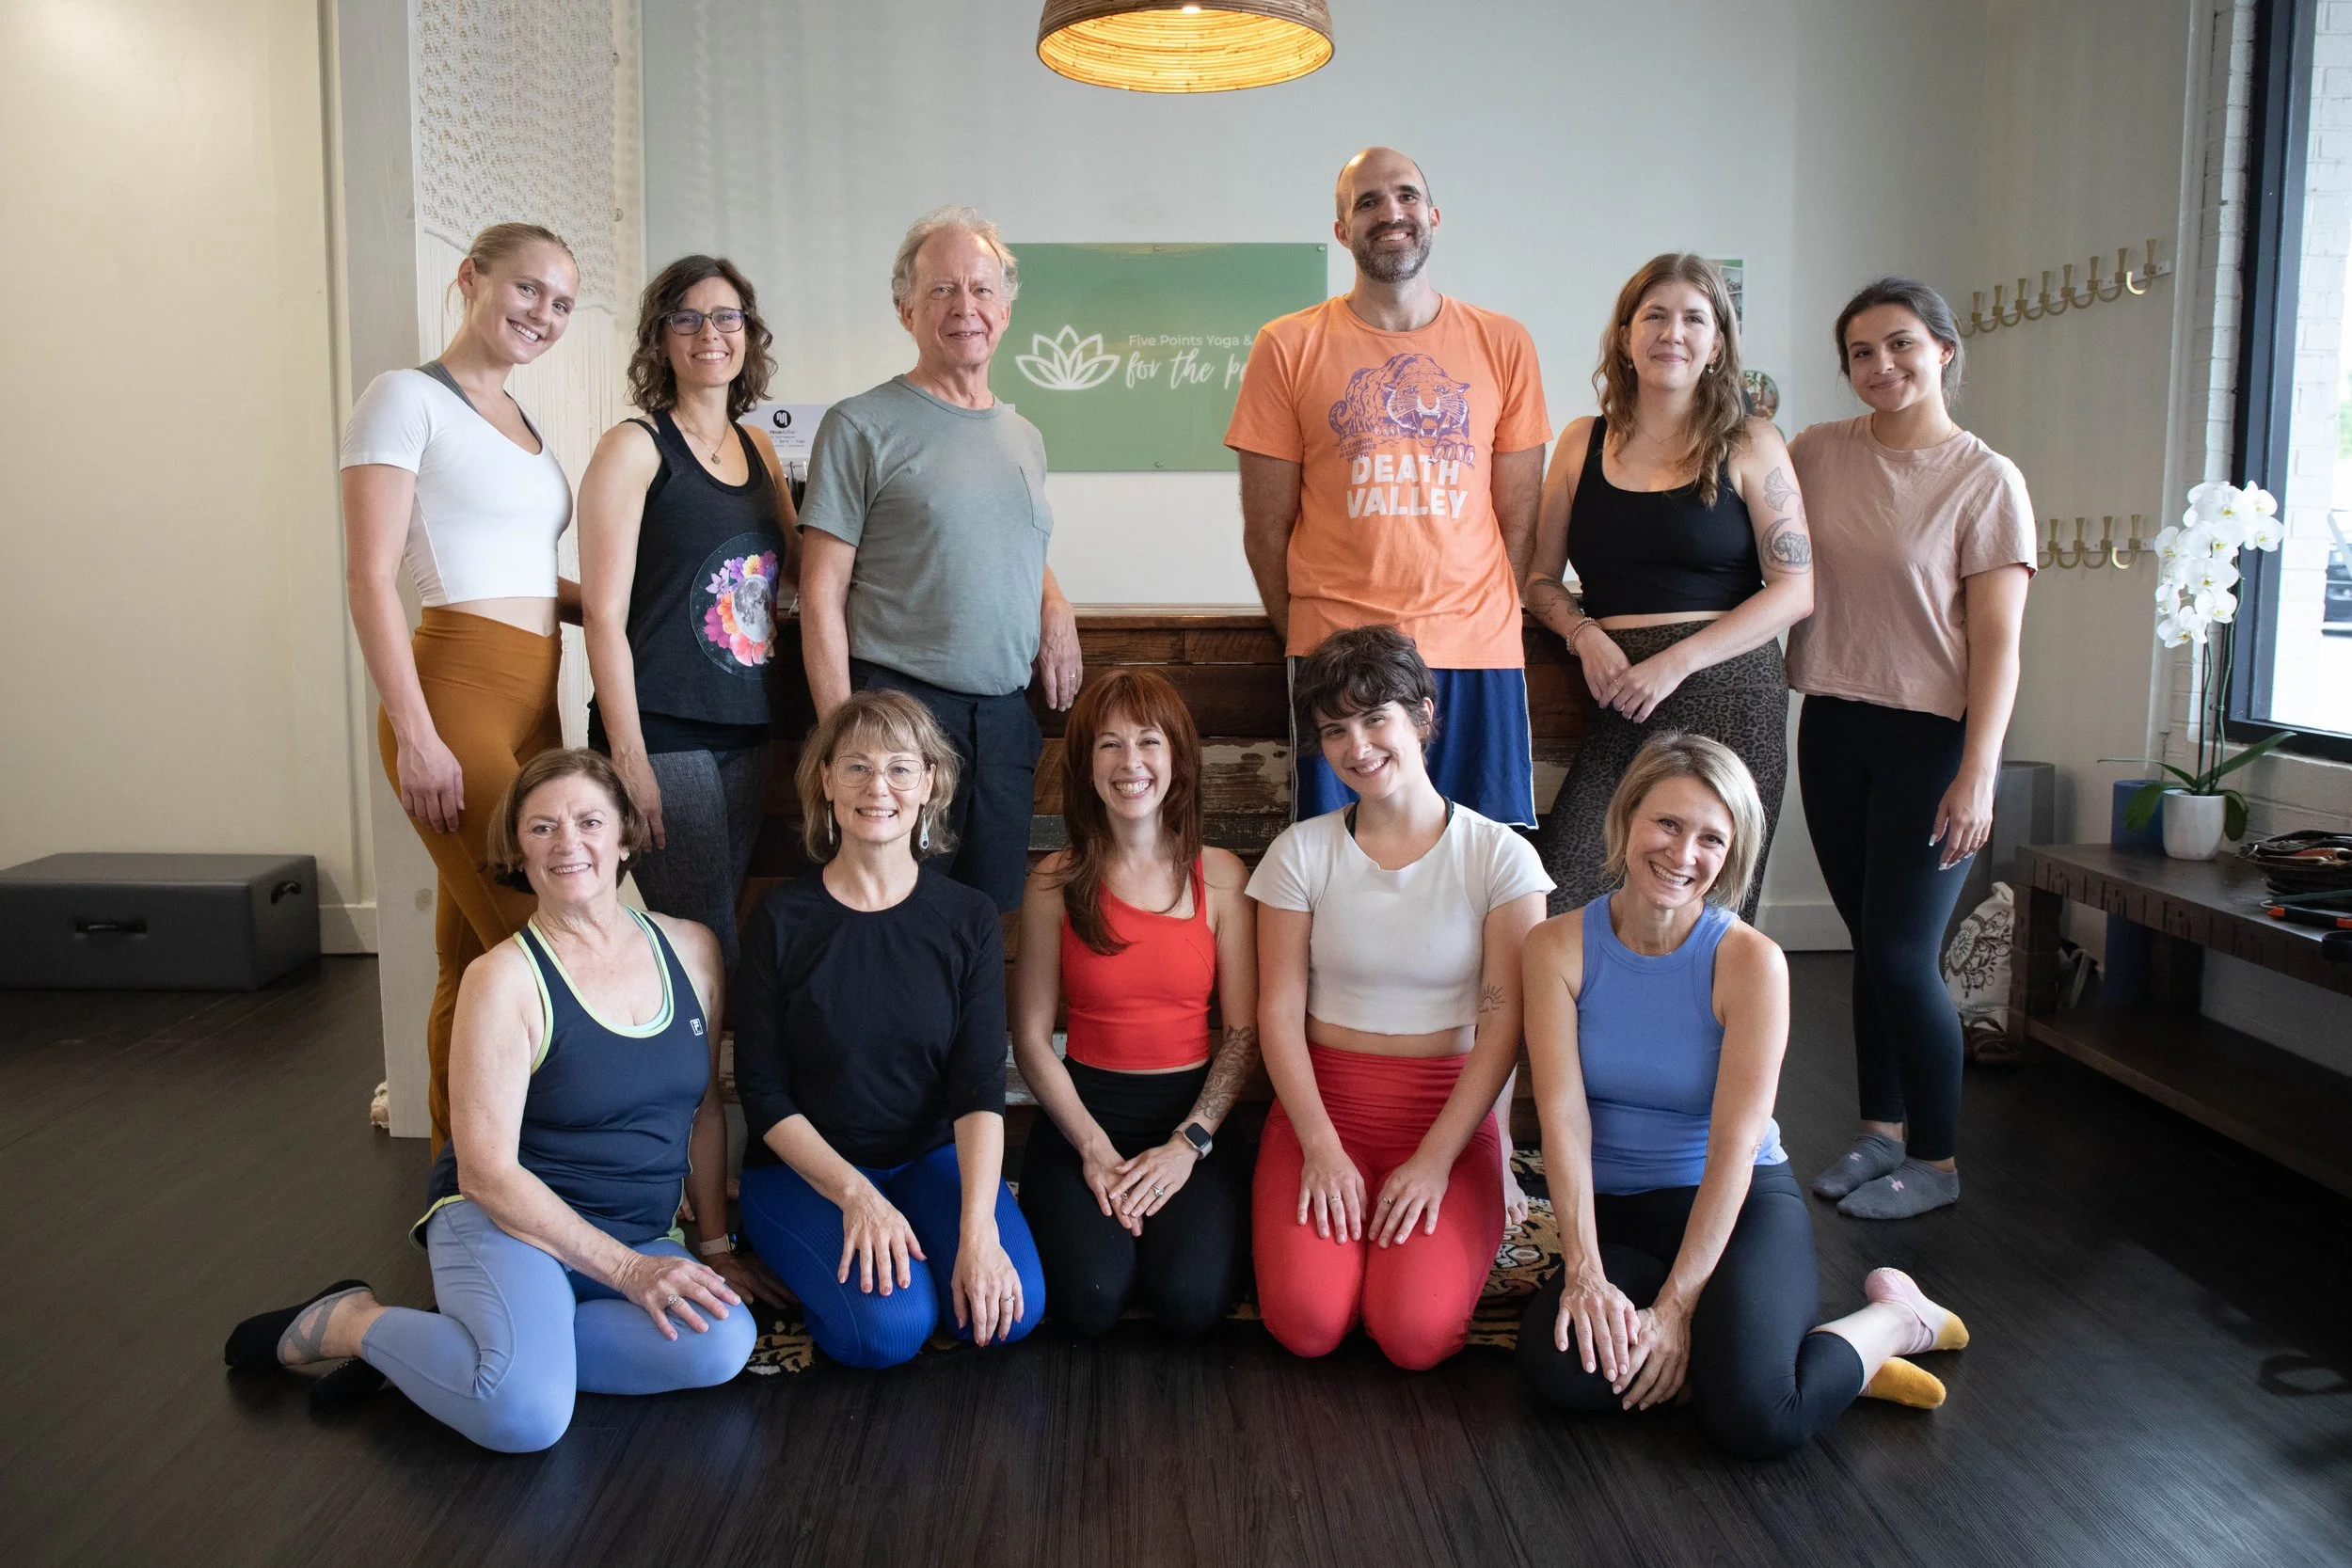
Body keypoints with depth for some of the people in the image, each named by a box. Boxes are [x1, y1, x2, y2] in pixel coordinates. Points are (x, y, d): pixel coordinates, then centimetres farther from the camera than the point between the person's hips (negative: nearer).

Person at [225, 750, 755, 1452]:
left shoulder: (691, 949, 3)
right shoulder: (503, 978, -11)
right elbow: (487, 1171, -14)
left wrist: (713, 1242, 10)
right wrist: (626, 1270, -17)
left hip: (640, 1236, 5)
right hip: (507, 1223, -4)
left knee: (722, 1344, -27)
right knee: (525, 1414, -32)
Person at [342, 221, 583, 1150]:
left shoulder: (519, 419, 21)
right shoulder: (408, 398, -2)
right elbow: (370, 579, -9)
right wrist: (415, 735, -17)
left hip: (534, 705, 7)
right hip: (459, 696, -7)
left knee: (476, 962, 10)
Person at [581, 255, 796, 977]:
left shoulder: (758, 449, 14)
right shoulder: (636, 447, -5)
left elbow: (802, 572, 23)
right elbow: (604, 612, -10)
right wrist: (629, 758, -17)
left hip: (746, 729, 6)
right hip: (663, 732, -6)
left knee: (713, 937, 12)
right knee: (707, 949, -5)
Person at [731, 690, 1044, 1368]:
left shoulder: (968, 920, -2)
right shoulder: (782, 921, -6)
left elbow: (980, 1089, -8)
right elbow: (764, 1094, -6)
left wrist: (978, 1229, -22)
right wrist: (856, 1195, -19)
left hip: (931, 1158, 2)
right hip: (803, 1170, -2)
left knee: (1008, 1308, -23)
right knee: (890, 1325, -26)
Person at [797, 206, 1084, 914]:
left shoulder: (1024, 436, 16)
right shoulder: (862, 425, -3)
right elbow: (822, 594, -6)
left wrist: (1056, 606, 6)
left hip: (1006, 720, 6)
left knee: (995, 912, 9)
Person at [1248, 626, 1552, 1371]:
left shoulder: (1500, 856, -3)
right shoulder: (1300, 852, 2)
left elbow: (1502, 1027, -6)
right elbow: (1279, 1012, -1)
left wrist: (1435, 1160, -13)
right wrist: (1322, 1148, -11)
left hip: (1450, 1109, -1)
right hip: (1320, 1105, 1)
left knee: (1417, 1333, -21)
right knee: (1306, 1321, -21)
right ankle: (1339, 1217, 12)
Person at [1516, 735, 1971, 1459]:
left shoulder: (1750, 961, -12)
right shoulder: (1559, 948, -5)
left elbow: (1735, 1144, -16)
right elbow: (1563, 1117, -13)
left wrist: (1673, 1306, -21)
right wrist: (1585, 1273, -23)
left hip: (1740, 1207, -2)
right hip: (1613, 1214, 2)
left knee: (1755, 1416, -27)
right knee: (1558, 1368, -28)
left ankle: (1894, 1317, 2)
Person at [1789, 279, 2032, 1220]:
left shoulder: (1985, 480, -5)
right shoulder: (1818, 453, 6)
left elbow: (1997, 644, -9)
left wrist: (1977, 775, -15)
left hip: (1932, 736, -4)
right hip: (1834, 727, 4)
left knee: (1901, 954, -4)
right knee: (1870, 943, 12)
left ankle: (1936, 1161, 14)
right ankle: (1881, 1132, 26)